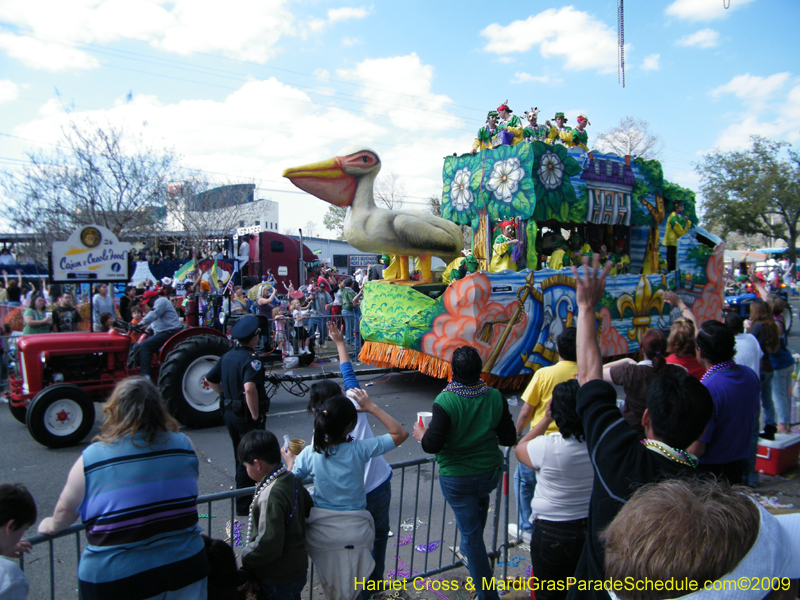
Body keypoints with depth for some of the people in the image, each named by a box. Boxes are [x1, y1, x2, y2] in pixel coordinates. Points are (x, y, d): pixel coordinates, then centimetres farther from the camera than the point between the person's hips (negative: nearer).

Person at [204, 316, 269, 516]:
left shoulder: (228, 356, 6)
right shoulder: (251, 359, -21)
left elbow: (210, 379, 16)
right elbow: (249, 388, -35)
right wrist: (256, 416, -26)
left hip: (230, 412, 8)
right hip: (246, 415, -8)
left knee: (240, 457, 22)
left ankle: (242, 492, 36)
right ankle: (244, 504, 10)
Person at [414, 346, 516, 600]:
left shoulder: (445, 402, -23)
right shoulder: (495, 397, -11)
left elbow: (433, 445, -21)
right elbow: (509, 438, -3)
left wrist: (421, 434, 0)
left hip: (456, 478, -4)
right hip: (490, 473, 4)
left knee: (470, 531, 10)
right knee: (480, 500, 37)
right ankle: (469, 550, 51)